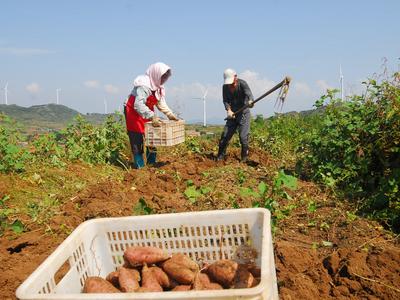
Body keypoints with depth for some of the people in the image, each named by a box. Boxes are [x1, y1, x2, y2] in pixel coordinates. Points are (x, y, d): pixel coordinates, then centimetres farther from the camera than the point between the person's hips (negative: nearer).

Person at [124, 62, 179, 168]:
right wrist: (152, 117, -43)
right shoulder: (144, 85, -29)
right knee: (137, 140, -8)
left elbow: (161, 103, 9)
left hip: (147, 112, 9)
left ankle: (152, 162, 18)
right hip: (133, 111, -9)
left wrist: (170, 114, 0)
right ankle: (139, 166, -3)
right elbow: (138, 105, -37)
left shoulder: (158, 86, 0)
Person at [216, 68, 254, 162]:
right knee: (225, 136, 3)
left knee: (243, 137, -9)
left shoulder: (242, 83, -15)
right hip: (232, 114, 4)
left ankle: (244, 158, 5)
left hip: (244, 113, -4)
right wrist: (228, 110, -27)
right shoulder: (225, 87, 0)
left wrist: (250, 101, -55)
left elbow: (248, 93, -32)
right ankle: (220, 157, 15)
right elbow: (225, 100, -6)